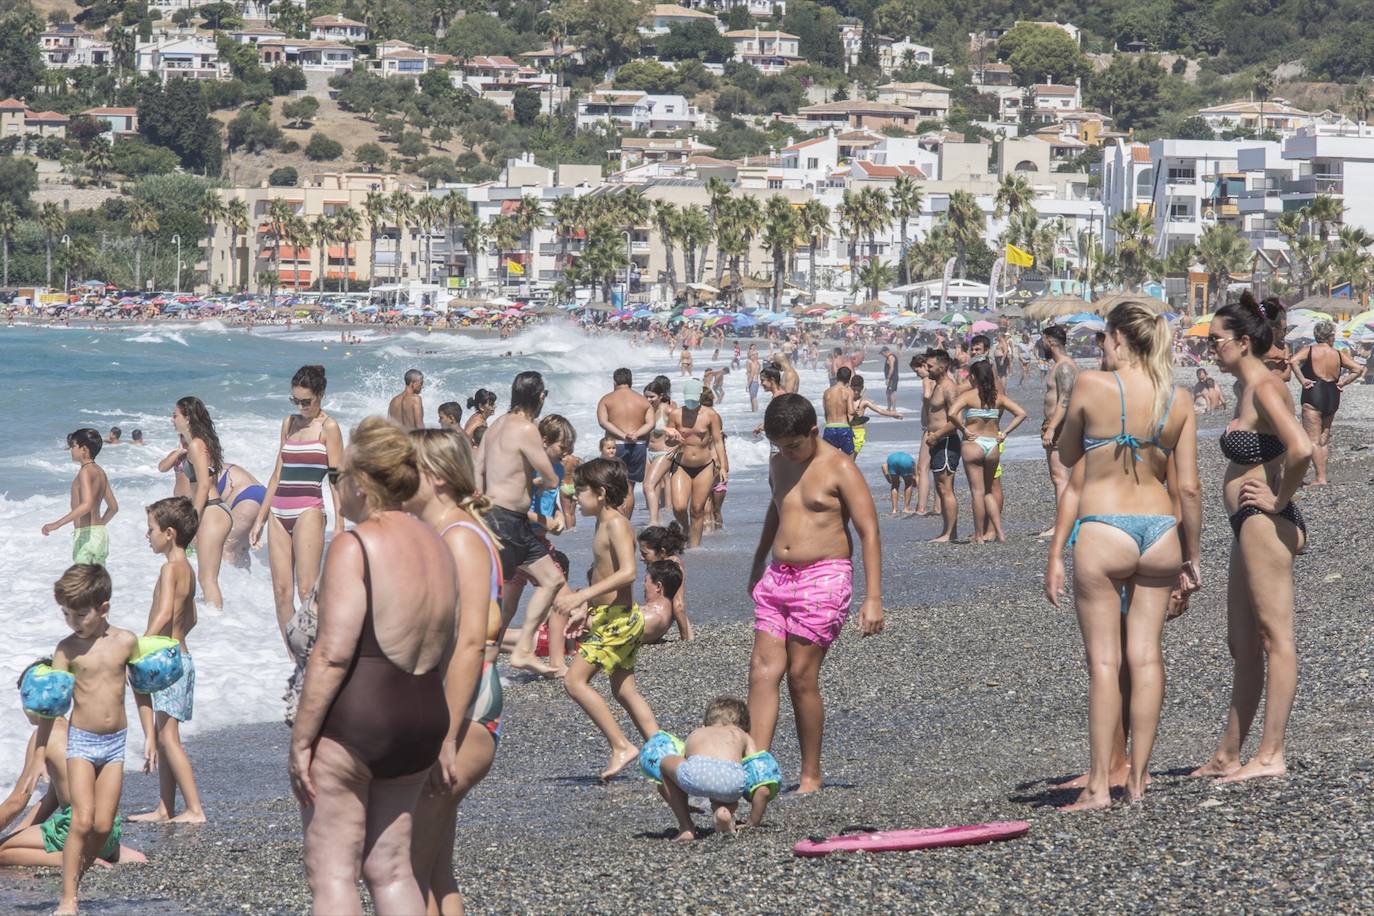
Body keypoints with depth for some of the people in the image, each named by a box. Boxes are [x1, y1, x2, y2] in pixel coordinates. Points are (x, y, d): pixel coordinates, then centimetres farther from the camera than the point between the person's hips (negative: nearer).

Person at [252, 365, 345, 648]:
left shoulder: (328, 427, -1)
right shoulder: (289, 423, 17)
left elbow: (336, 478, -5)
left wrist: (339, 525, -12)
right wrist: (260, 518, 19)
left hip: (308, 511, -6)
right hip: (278, 513, 6)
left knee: (306, 591, -13)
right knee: (281, 591, 1)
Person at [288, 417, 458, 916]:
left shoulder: (355, 547, -13)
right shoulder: (435, 544, 12)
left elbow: (333, 653, -19)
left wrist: (301, 739, -15)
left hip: (353, 718, -8)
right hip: (425, 716, 8)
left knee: (331, 871, -3)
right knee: (390, 868, 15)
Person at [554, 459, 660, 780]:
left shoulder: (616, 525, -16)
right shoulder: (604, 524, 14)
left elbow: (627, 572, -28)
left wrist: (581, 596, -32)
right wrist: (585, 611, 21)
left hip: (618, 618, -10)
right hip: (611, 617, 10)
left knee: (575, 680, -11)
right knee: (623, 690, 13)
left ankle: (621, 747, -11)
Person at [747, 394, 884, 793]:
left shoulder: (839, 468, -9)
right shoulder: (778, 463, 13)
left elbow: (869, 533, -12)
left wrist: (873, 598, -18)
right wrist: (758, 564, 41)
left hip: (822, 579, -7)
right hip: (777, 578, 7)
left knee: (801, 676, -6)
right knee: (763, 669, -7)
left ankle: (811, 775, 5)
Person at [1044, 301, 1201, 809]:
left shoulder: (1091, 385, -6)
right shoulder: (1179, 399, 4)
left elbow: (1068, 458, 3)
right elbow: (1188, 487, 6)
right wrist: (1192, 556, 12)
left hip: (1103, 533, -4)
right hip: (1160, 531, 4)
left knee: (1104, 658, -1)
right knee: (1145, 654, 7)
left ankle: (1101, 782, -1)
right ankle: (1138, 775, 9)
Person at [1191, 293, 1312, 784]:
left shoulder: (1265, 389, -15)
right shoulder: (1248, 389, 15)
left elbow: (1301, 450, -29)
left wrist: (1278, 499, -17)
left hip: (1264, 523, -11)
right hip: (1249, 525, 11)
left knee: (1274, 636, -7)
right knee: (1242, 643, 14)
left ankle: (1271, 755, -6)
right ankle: (1229, 754, 20)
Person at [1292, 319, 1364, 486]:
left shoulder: (1309, 350, -3)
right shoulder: (1339, 354, 6)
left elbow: (1294, 361, -21)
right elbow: (1359, 369, 4)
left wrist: (1302, 380, -13)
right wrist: (1343, 383, 6)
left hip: (1313, 396, -5)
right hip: (1333, 397, 5)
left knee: (1313, 440, -5)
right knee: (1324, 439, 16)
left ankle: (1321, 478, -13)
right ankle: (1322, 476, 15)